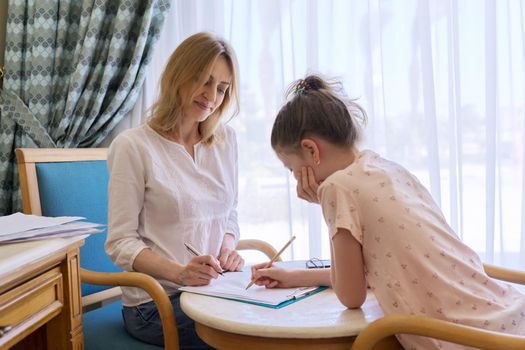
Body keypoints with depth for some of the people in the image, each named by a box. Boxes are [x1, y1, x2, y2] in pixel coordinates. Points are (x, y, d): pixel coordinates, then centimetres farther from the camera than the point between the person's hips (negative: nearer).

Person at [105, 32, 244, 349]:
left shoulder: (225, 139, 9)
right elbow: (121, 243, -9)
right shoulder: (133, 145, -8)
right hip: (157, 300, -5)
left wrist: (228, 248, -6)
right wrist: (180, 273, -24)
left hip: (215, 287, 6)